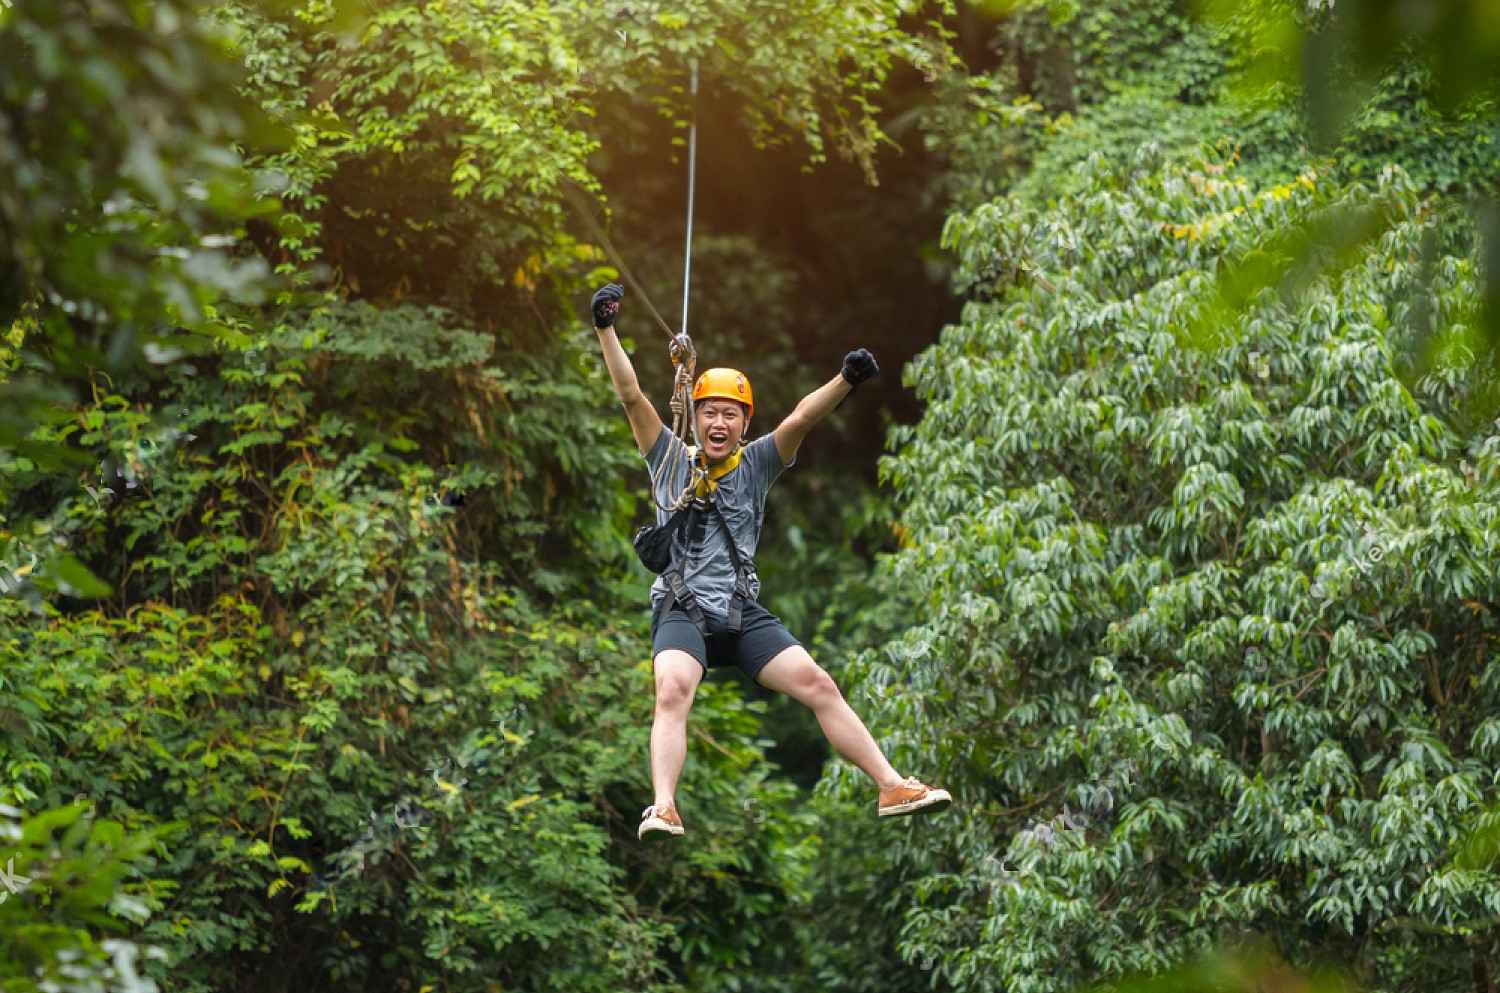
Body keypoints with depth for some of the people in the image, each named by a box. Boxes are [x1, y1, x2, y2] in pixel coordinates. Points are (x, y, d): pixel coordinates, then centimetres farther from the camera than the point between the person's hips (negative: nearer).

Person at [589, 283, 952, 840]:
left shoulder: (758, 464, 12)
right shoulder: (670, 459, 9)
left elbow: (801, 419, -4)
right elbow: (631, 396, 1)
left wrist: (845, 381, -20)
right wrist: (605, 329, -8)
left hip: (744, 615, 2)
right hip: (681, 611, -2)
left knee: (818, 684, -9)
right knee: (673, 691, -29)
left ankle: (891, 788, -7)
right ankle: (663, 809, -42)